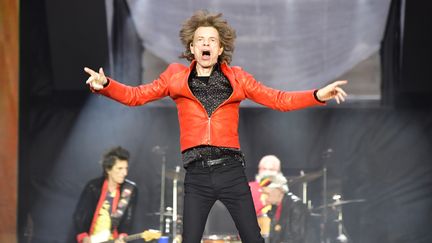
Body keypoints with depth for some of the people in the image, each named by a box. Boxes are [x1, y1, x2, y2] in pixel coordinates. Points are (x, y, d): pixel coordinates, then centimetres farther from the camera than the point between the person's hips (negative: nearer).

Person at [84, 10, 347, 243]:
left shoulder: (236, 78, 9)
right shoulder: (177, 76, 9)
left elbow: (279, 99, 7)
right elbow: (135, 95, 7)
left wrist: (318, 95, -6)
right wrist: (105, 84, -12)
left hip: (231, 170, 0)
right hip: (197, 174, 0)